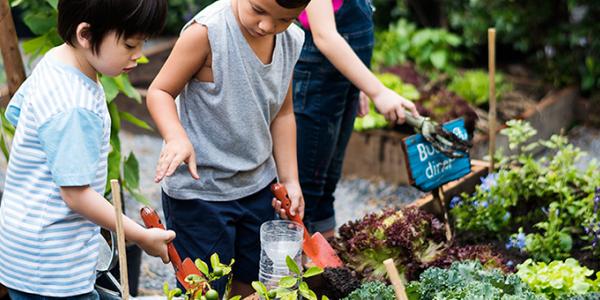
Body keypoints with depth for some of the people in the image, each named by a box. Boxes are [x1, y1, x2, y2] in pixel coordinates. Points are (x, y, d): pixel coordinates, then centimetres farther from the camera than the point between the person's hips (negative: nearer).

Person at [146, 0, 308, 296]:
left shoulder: (292, 41, -1)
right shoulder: (206, 31, -20)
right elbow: (160, 91, -13)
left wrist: (290, 180, 8)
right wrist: (176, 137, -32)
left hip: (258, 188, 6)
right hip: (199, 191, -6)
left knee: (248, 284, 17)